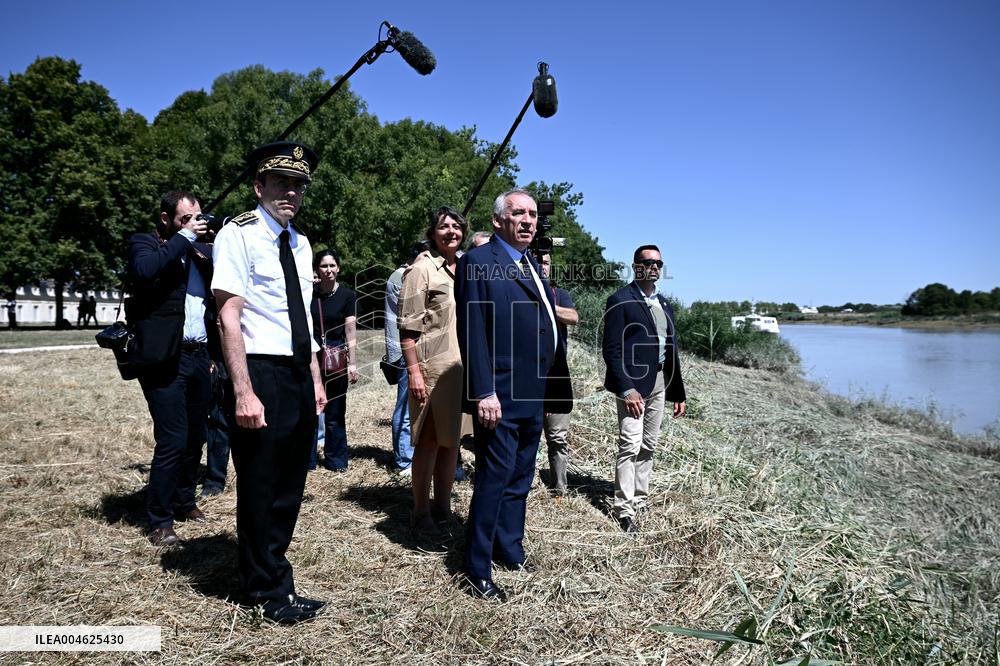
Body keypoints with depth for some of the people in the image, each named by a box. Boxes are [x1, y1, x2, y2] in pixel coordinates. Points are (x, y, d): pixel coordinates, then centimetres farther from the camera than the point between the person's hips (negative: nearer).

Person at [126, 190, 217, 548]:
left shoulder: (202, 250, 16)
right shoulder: (144, 243, -1)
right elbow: (144, 270, -23)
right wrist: (184, 236, -15)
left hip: (199, 357, 6)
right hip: (165, 359, -6)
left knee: (195, 437, 14)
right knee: (172, 441, -6)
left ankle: (184, 501, 32)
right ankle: (160, 521, 7)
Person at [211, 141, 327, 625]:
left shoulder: (300, 243, 14)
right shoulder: (240, 234, -9)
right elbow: (229, 316, -16)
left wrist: (316, 381, 15)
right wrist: (244, 392, -23)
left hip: (299, 376, 8)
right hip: (261, 373, -7)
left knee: (289, 486, 17)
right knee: (259, 489, 7)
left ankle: (271, 577, 36)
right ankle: (270, 591, 25)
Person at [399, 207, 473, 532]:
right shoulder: (422, 269, -6)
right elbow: (408, 326, -10)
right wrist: (413, 370, -17)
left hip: (463, 367, 7)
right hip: (432, 368, -6)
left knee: (451, 439, 12)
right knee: (428, 441, 0)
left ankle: (443, 506, 23)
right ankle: (421, 511, 12)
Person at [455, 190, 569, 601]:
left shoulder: (531, 266, 17)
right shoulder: (478, 262, -10)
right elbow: (473, 333, -16)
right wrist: (484, 393, -20)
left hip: (532, 397, 9)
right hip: (499, 397, -8)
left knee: (520, 479, 17)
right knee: (494, 479, -1)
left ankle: (510, 551, 32)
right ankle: (477, 570, 12)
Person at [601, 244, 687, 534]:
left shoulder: (664, 304, 16)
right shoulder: (621, 300, -6)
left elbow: (672, 349, 16)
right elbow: (610, 348, -12)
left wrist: (678, 393, 13)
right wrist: (626, 389, -19)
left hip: (659, 383, 7)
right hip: (633, 383, -7)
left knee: (648, 446, 12)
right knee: (630, 446, -8)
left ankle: (640, 500, 23)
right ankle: (625, 510, -2)